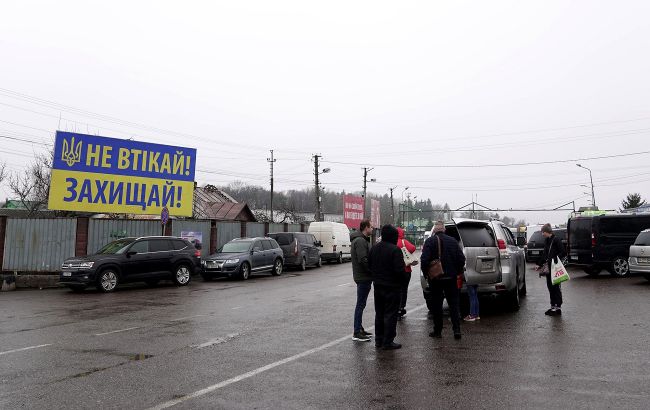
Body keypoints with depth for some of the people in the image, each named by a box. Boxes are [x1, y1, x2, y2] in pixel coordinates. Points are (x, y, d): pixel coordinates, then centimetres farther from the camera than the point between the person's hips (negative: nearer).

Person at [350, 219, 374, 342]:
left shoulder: (362, 240, 17)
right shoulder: (360, 241, -17)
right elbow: (363, 260, -24)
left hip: (363, 277, 10)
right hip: (363, 277, -10)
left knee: (361, 304, 15)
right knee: (360, 304, -6)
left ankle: (359, 329, 23)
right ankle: (357, 333, -1)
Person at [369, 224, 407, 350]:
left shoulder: (374, 249, 6)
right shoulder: (395, 250, -18)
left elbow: (369, 266, 12)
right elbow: (400, 270, -21)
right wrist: (402, 281, -4)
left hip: (378, 286, 7)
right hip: (392, 287, -7)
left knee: (379, 313, 16)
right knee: (390, 314, 1)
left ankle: (379, 340, 23)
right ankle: (388, 342, 4)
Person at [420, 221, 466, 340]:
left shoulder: (430, 241, -8)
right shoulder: (453, 241, 2)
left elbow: (424, 260, -16)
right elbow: (461, 259, 0)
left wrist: (426, 274, -2)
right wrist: (457, 272, 12)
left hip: (435, 278, -2)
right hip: (451, 278, 2)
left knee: (437, 304, 7)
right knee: (454, 304, 9)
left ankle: (437, 331, 11)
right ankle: (457, 329, 1)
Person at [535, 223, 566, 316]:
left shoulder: (556, 240, -11)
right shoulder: (546, 241, 13)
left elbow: (563, 253, -12)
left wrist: (556, 258, -22)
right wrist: (539, 264, 17)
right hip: (548, 267, 8)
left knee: (556, 287, -3)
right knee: (550, 286, 11)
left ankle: (558, 307, 4)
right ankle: (553, 306, 19)